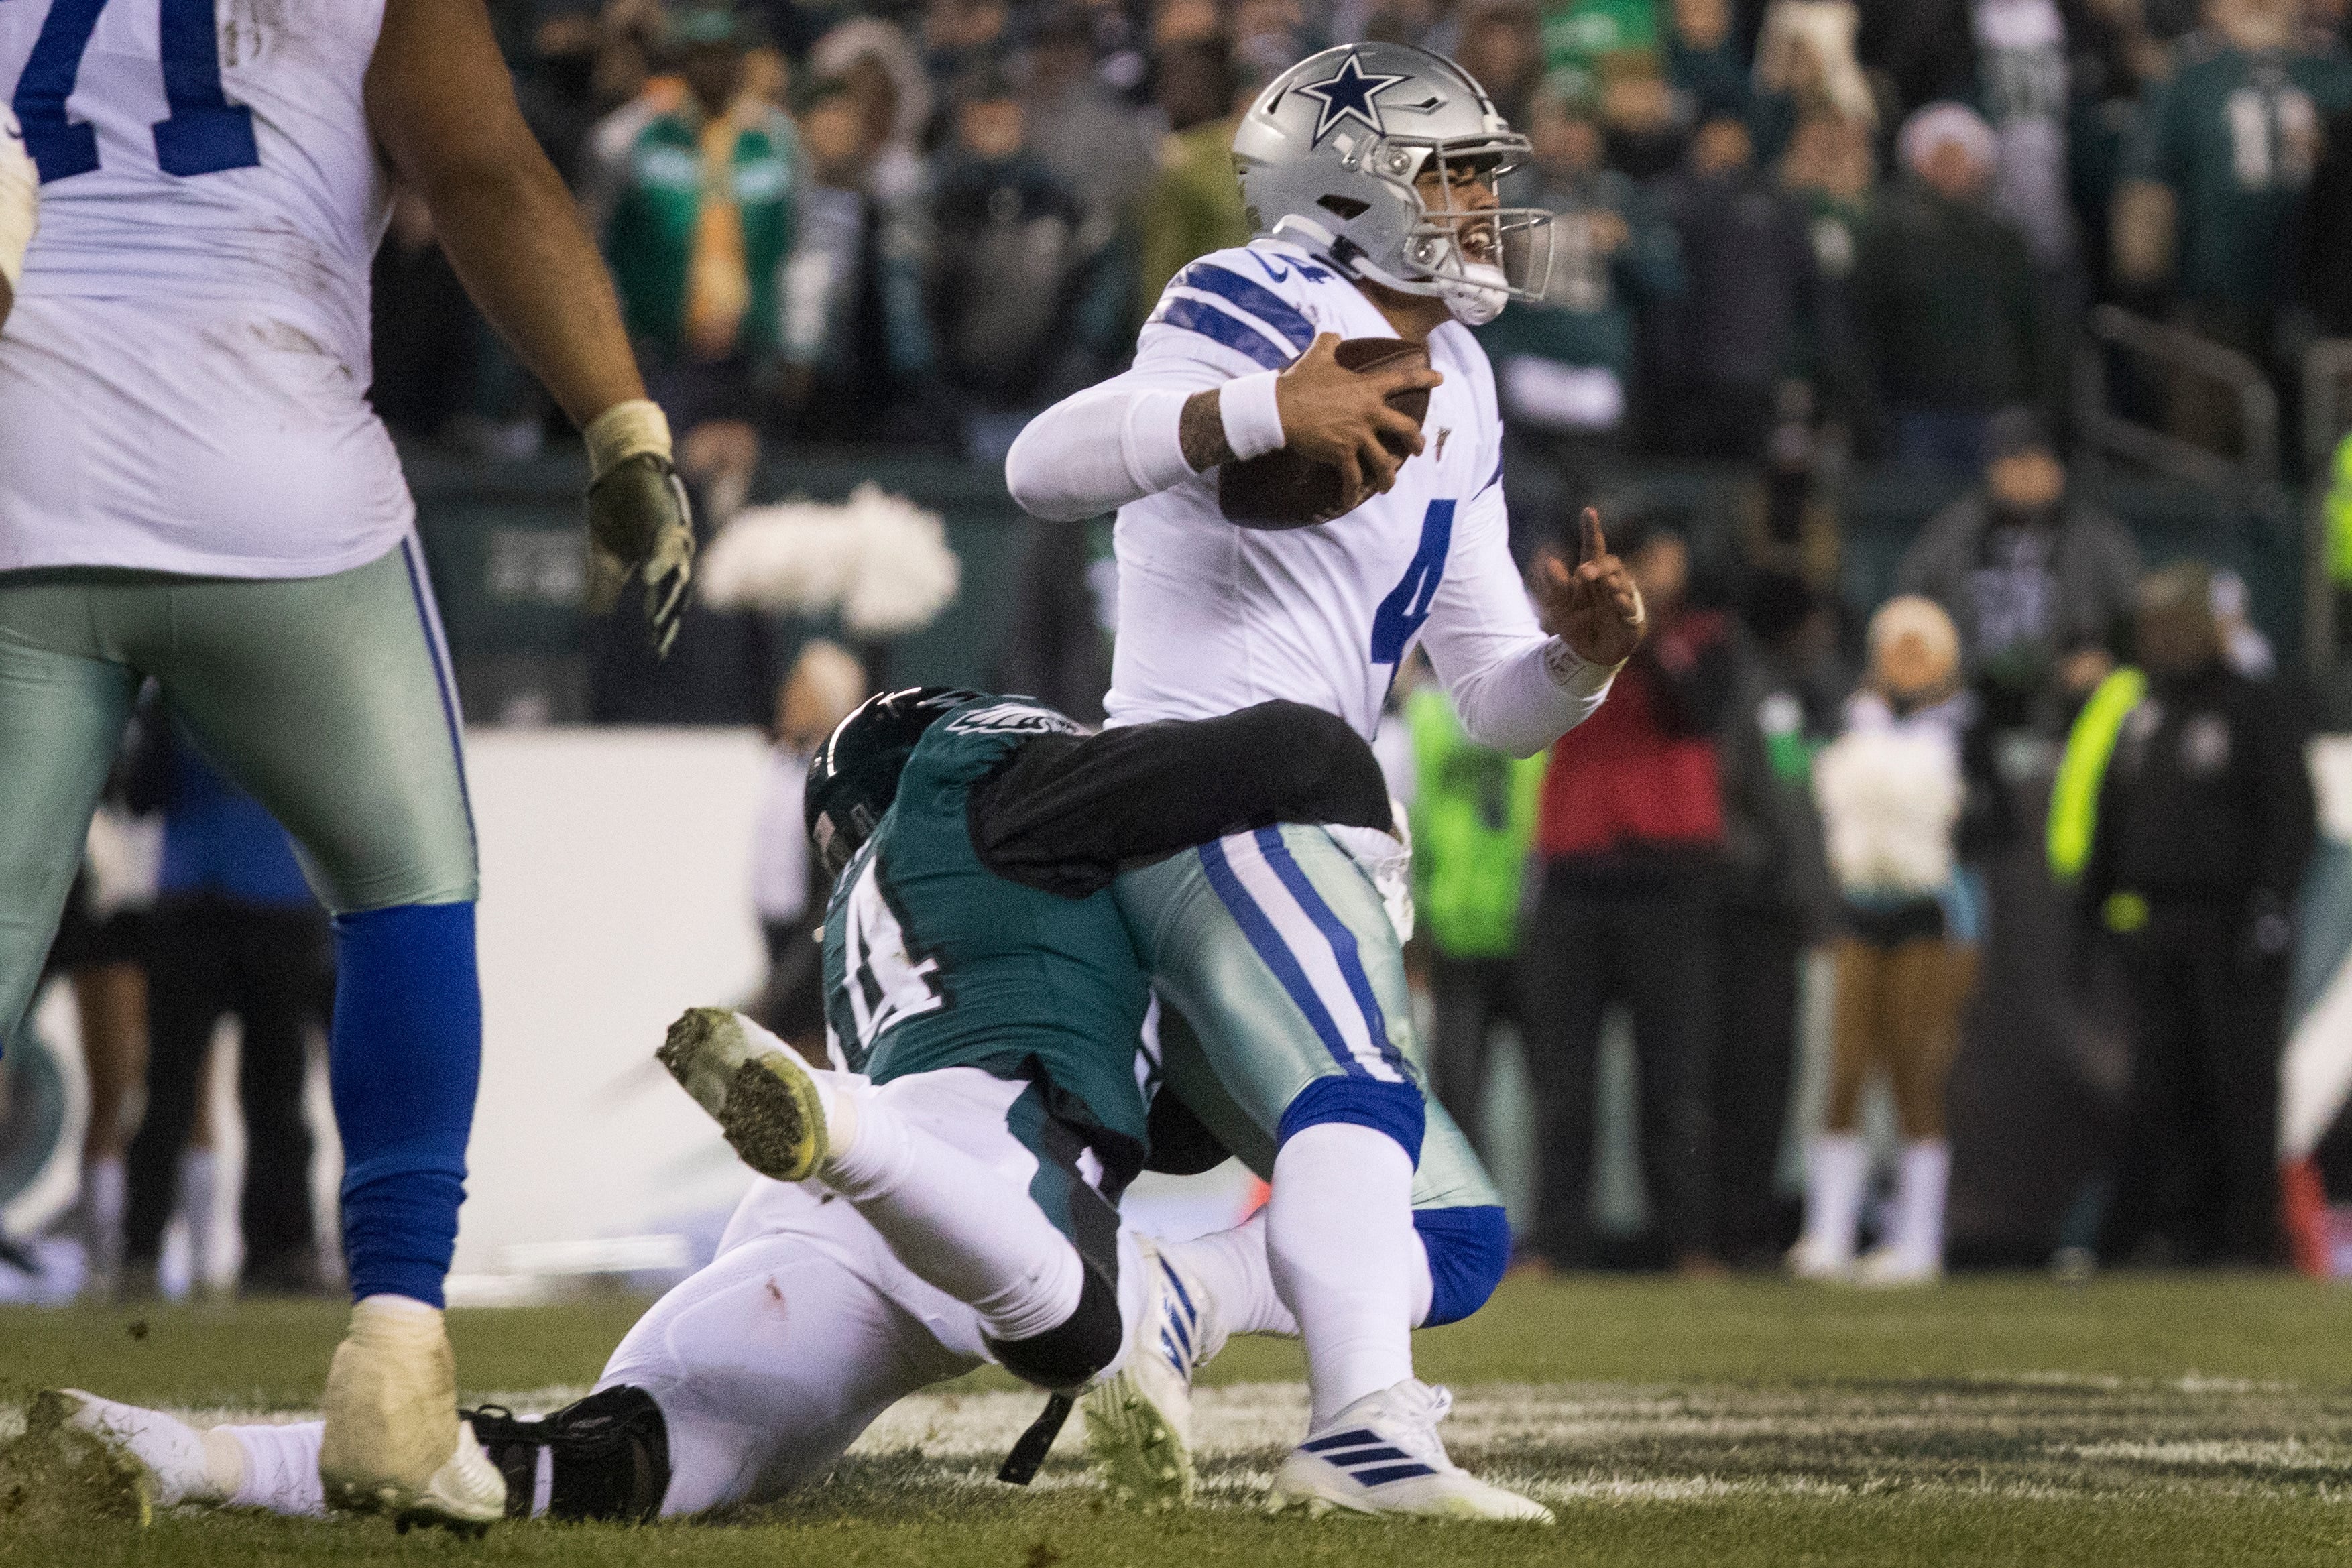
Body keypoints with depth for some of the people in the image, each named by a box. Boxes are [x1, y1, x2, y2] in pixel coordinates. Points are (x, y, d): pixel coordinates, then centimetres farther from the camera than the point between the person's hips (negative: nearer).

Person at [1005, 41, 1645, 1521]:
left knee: (1453, 1241, 10)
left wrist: (1583, 651, -2)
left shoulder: (1453, 402, 20)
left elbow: (1500, 703, 21)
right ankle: (1363, 1430, -51)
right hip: (1207, 783, -9)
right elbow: (1046, 464, -21)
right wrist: (1262, 411, -34)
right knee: (1359, 1092, -33)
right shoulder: (1267, 315, -5)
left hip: (1323, 842, 9)